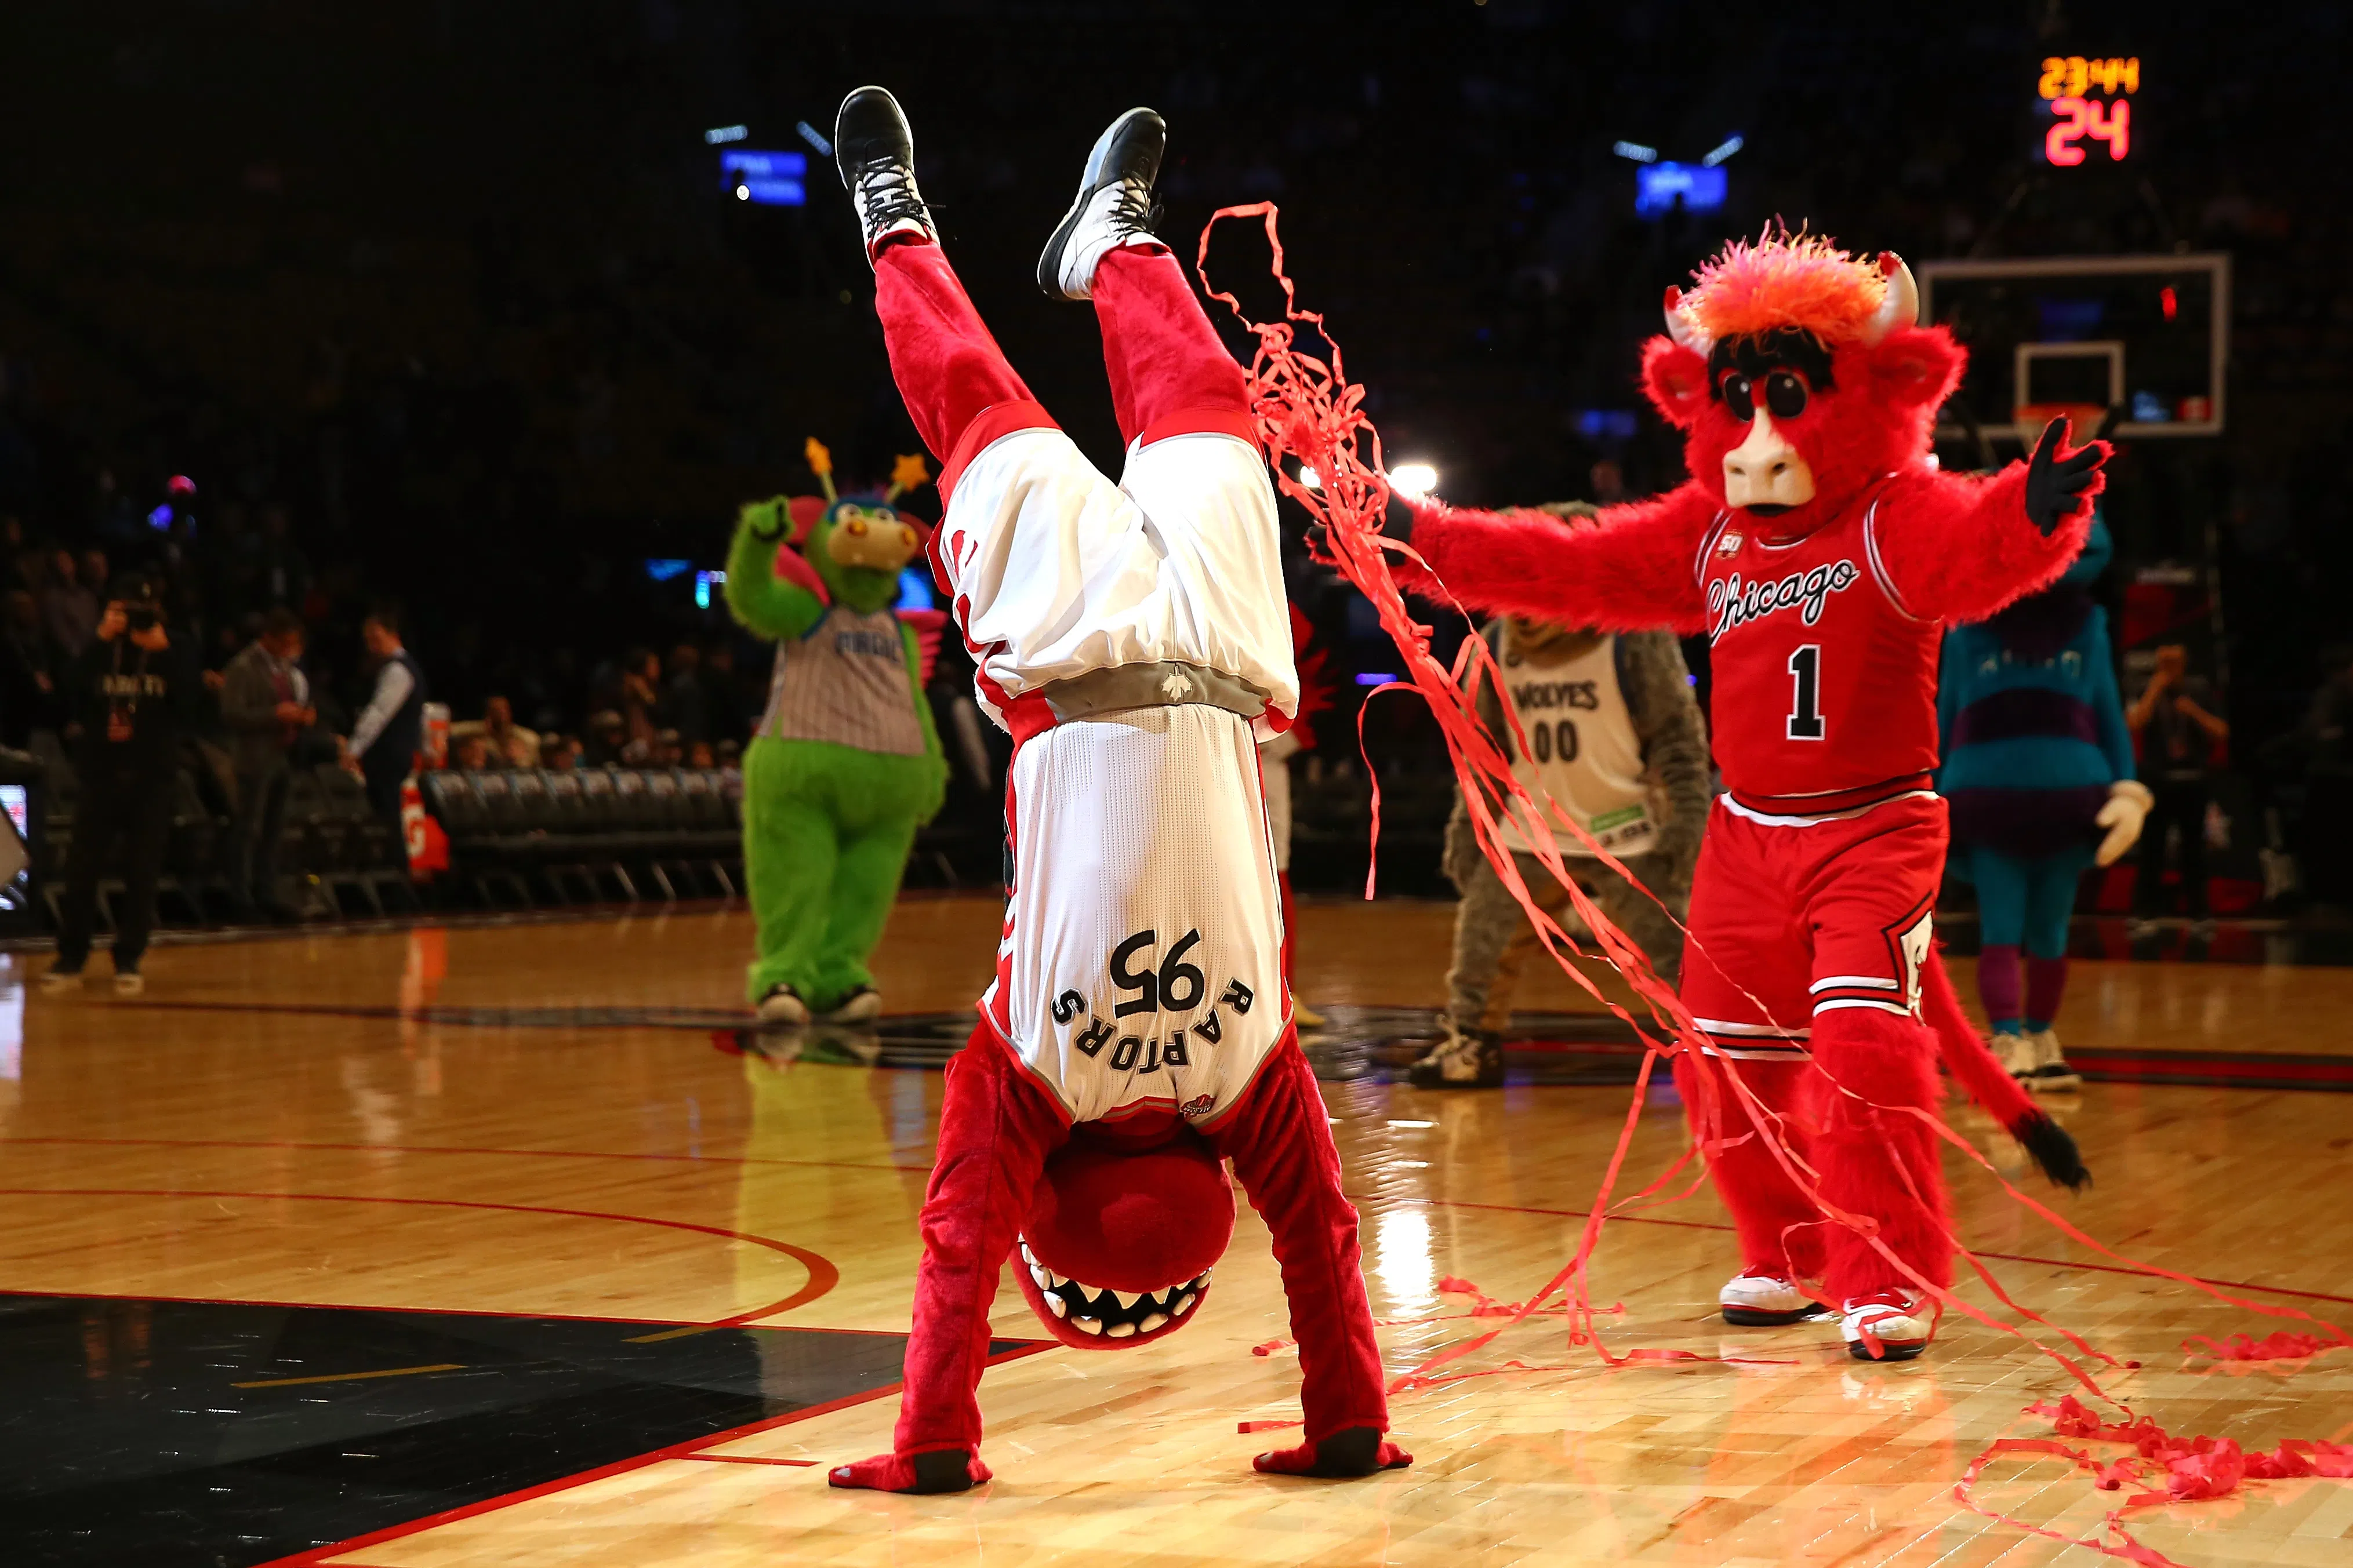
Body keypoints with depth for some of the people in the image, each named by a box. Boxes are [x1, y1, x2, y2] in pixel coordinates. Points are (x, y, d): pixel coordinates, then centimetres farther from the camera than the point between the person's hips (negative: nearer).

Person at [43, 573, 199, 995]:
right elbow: (71, 696, -13)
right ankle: (70, 959, 7)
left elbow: (187, 709, -10)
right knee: (81, 869, -2)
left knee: (142, 875, 0)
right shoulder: (98, 653, 5)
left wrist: (165, 652, -18)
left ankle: (128, 962, 8)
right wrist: (100, 641, -18)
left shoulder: (171, 656, 4)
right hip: (101, 774, 0)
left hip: (152, 779, 0)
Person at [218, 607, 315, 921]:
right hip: (256, 760, -7)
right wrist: (275, 715, -21)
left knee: (273, 830, 8)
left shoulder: (287, 666, 16)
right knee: (248, 829, -5)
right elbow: (232, 715, -15)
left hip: (283, 757, 7)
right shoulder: (244, 668, -8)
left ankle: (266, 895, 12)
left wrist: (305, 715, 4)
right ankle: (241, 900, -1)